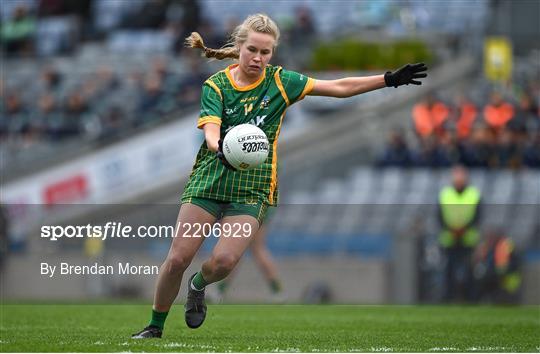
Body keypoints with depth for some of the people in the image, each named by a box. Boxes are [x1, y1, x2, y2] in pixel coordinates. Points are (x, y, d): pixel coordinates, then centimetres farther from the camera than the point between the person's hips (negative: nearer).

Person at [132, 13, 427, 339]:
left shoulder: (280, 81, 1)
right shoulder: (216, 85, -3)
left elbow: (340, 88, 2)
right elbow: (211, 130, -19)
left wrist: (390, 79, -4)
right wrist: (221, 149, -42)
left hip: (253, 189, 0)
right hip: (209, 180, 0)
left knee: (224, 261, -18)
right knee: (178, 259, -7)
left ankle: (198, 287, 17)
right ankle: (155, 326, 13)